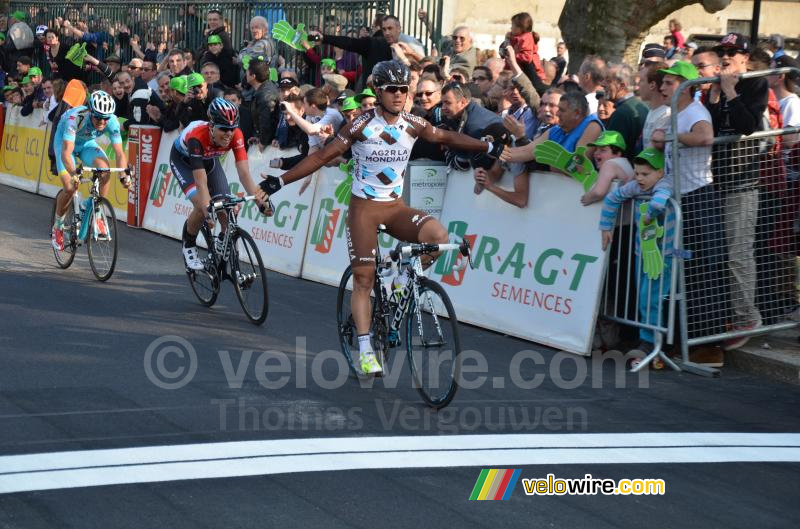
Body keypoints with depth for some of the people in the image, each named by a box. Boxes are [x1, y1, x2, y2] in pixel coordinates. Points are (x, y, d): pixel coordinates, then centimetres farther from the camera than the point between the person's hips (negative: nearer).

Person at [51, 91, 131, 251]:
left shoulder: (112, 121, -28)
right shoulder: (76, 118, -39)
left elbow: (119, 152, -28)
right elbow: (66, 152, -46)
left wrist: (124, 173, -45)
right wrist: (74, 173, -62)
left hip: (87, 143, 3)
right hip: (65, 142, -3)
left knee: (104, 168, -28)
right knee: (70, 188, -19)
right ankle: (57, 227, 8)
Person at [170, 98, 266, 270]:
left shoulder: (236, 136, -32)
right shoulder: (197, 137, -43)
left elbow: (244, 174, -36)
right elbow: (201, 182, -46)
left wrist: (259, 201, -48)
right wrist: (208, 210, -58)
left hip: (208, 159, 4)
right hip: (183, 159, -4)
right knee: (201, 206, -24)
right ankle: (188, 246, 2)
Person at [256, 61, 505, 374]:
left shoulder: (413, 125, -2)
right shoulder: (362, 126, -12)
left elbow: (447, 138, 13)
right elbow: (322, 157, -9)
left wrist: (489, 147, 7)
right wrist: (279, 182, -12)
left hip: (396, 207, 3)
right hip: (364, 208, -3)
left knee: (438, 236, -26)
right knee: (363, 280, -5)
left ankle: (404, 278, 2)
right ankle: (365, 351, 1)